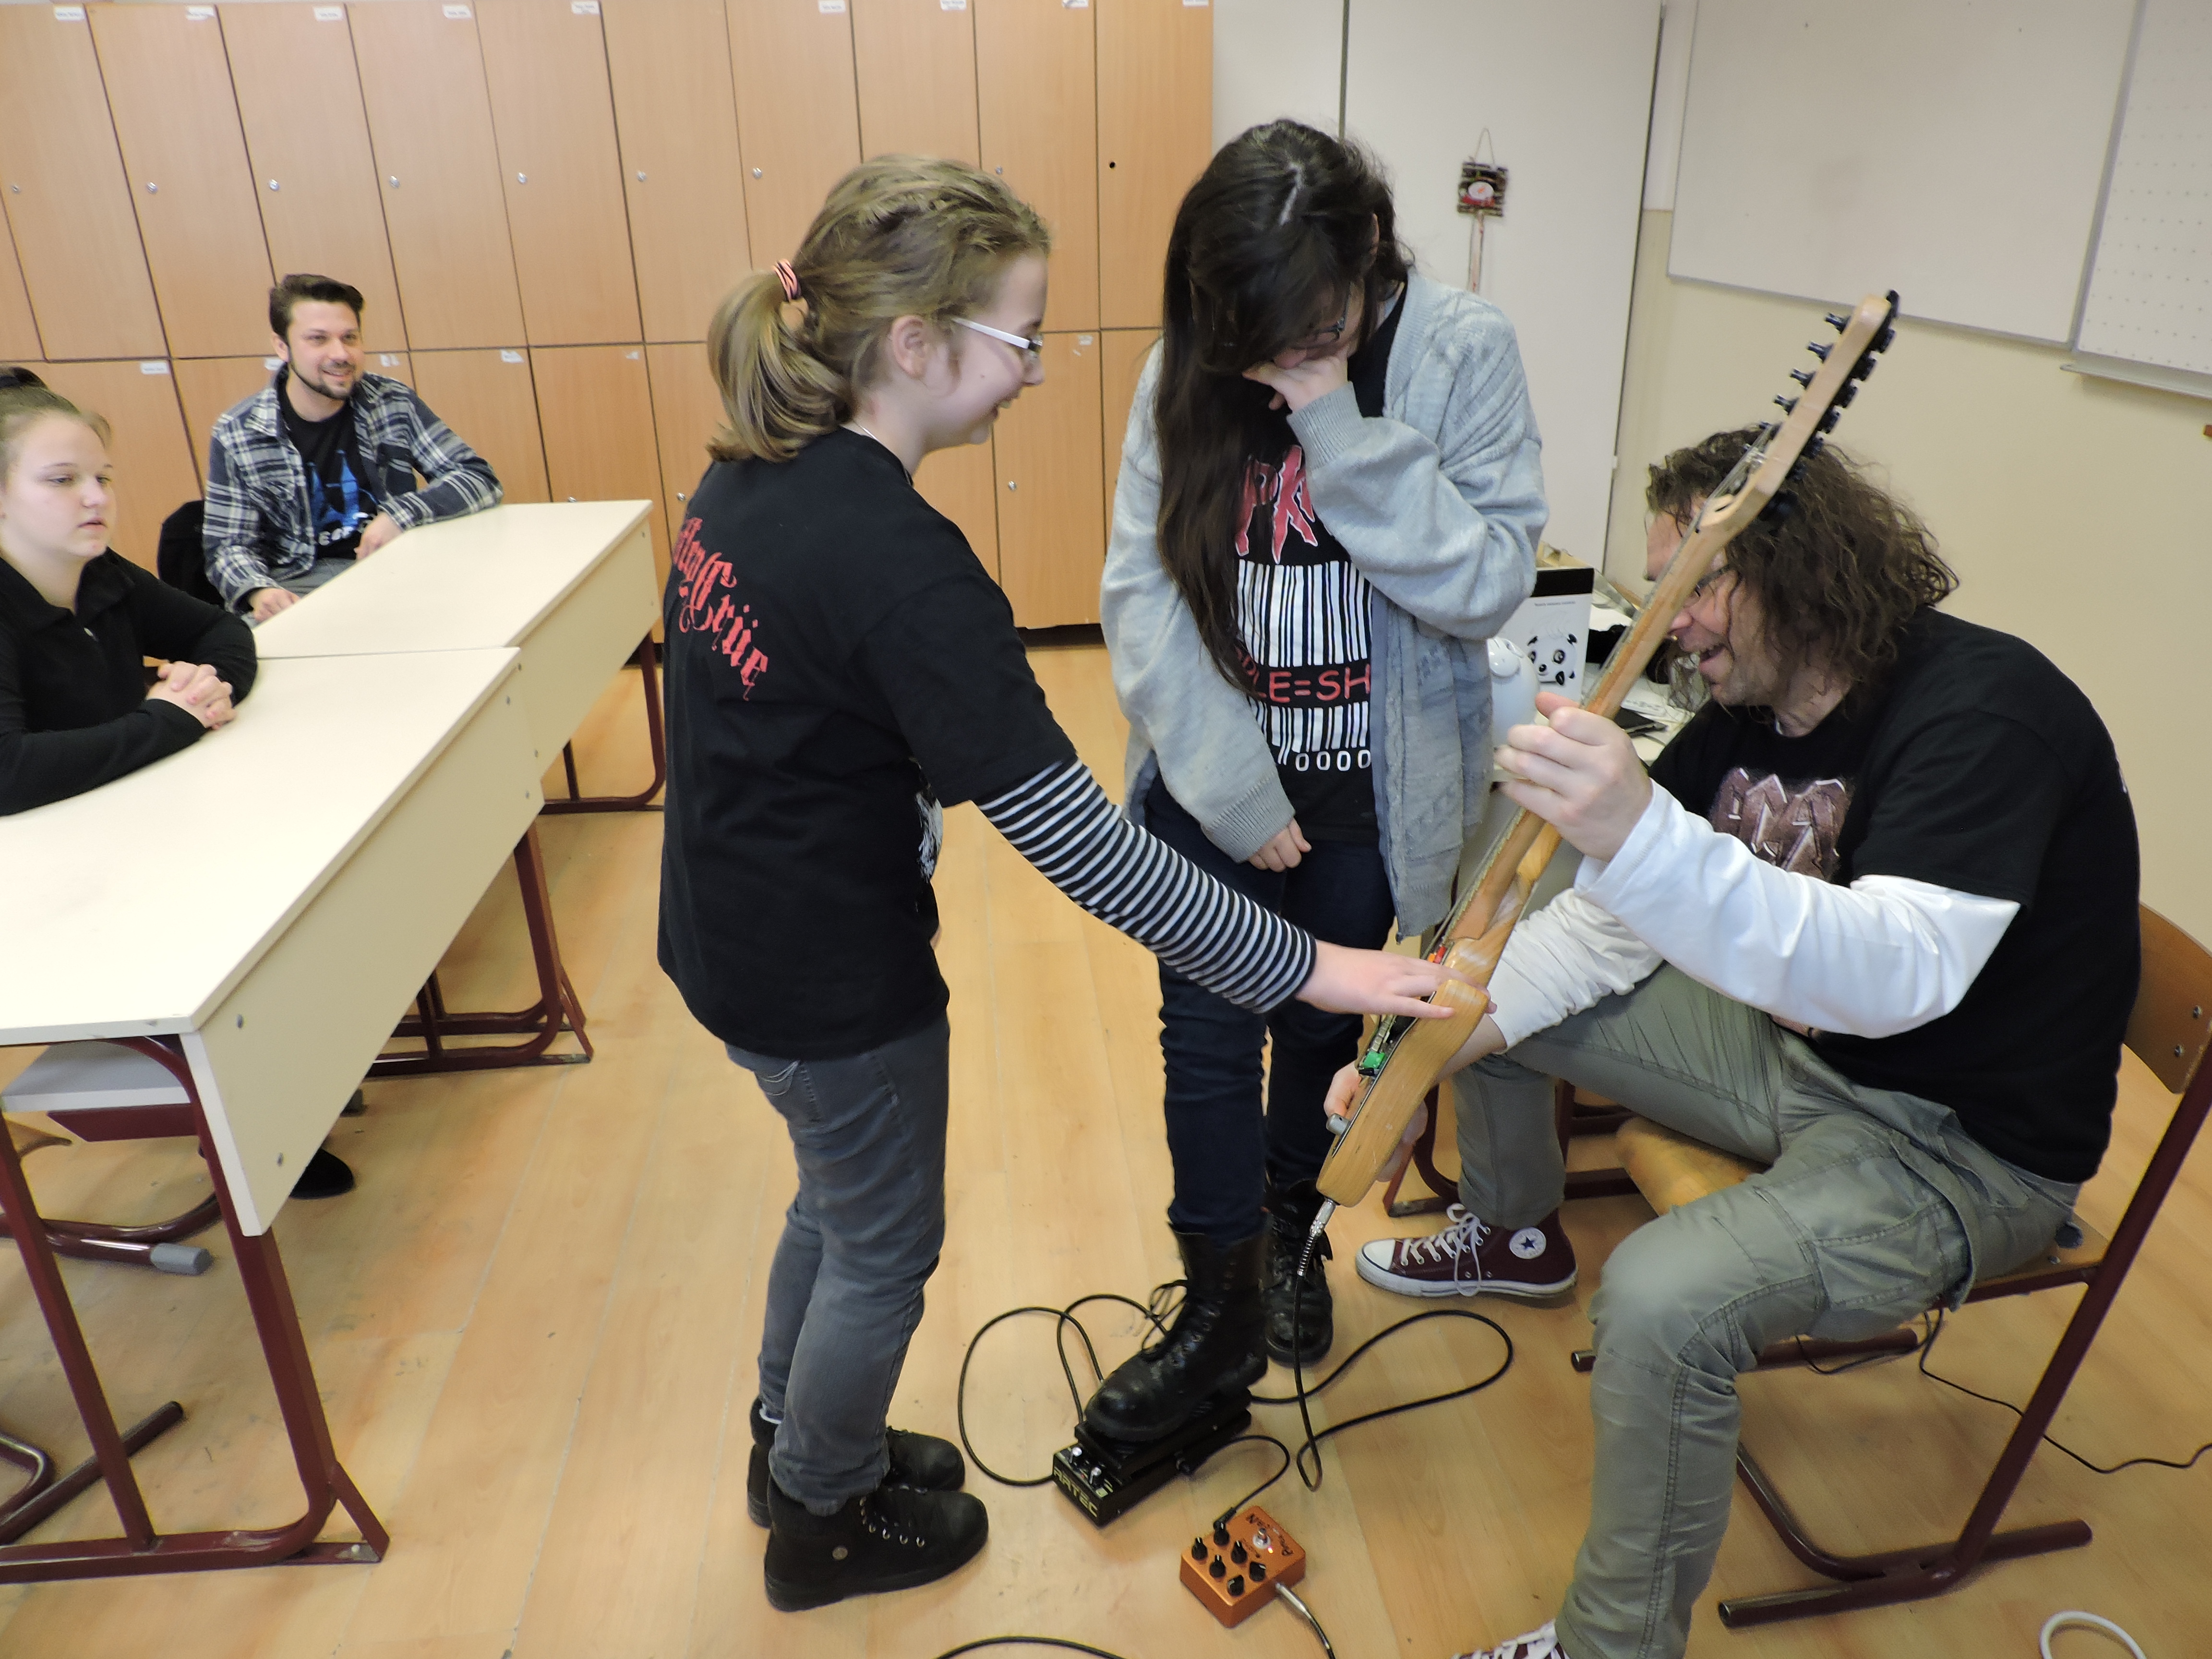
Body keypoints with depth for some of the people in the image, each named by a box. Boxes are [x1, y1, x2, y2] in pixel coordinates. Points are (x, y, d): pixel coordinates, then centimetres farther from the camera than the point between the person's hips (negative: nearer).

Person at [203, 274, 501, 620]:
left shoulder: (394, 405, 3)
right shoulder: (237, 433, 2)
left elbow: (480, 478, 2)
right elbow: (228, 547, 2)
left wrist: (401, 514, -14)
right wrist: (258, 591, -22)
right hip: (298, 587, -1)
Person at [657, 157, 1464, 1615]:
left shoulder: (753, 474, -2)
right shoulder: (902, 566, -30)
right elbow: (1074, 839, -30)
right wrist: (1306, 966, -24)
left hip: (731, 933, 9)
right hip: (832, 986, -9)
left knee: (841, 1192, 29)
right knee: (885, 1249, 16)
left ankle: (796, 1441, 53)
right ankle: (824, 1523, 42)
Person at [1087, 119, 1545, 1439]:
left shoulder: (1462, 353, -11)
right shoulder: (1189, 373, -7)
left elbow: (1491, 583, -17)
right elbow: (1142, 588, -9)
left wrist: (1339, 430, -26)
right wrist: (1235, 785, -14)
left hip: (1369, 795, 0)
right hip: (1214, 788, 1)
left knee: (1325, 1029, 17)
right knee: (1208, 1039, 6)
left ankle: (1290, 1224, 46)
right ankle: (1223, 1309, 27)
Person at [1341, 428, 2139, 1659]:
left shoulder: (1986, 711, -26)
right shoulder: (1747, 709, -1)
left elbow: (1901, 976, -42)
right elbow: (1618, 915, 2)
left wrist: (1639, 834, -57)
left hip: (1964, 1140, -8)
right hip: (1793, 1049, 8)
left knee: (1663, 1301, -31)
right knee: (1490, 977, 7)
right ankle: (1516, 1238, 34)